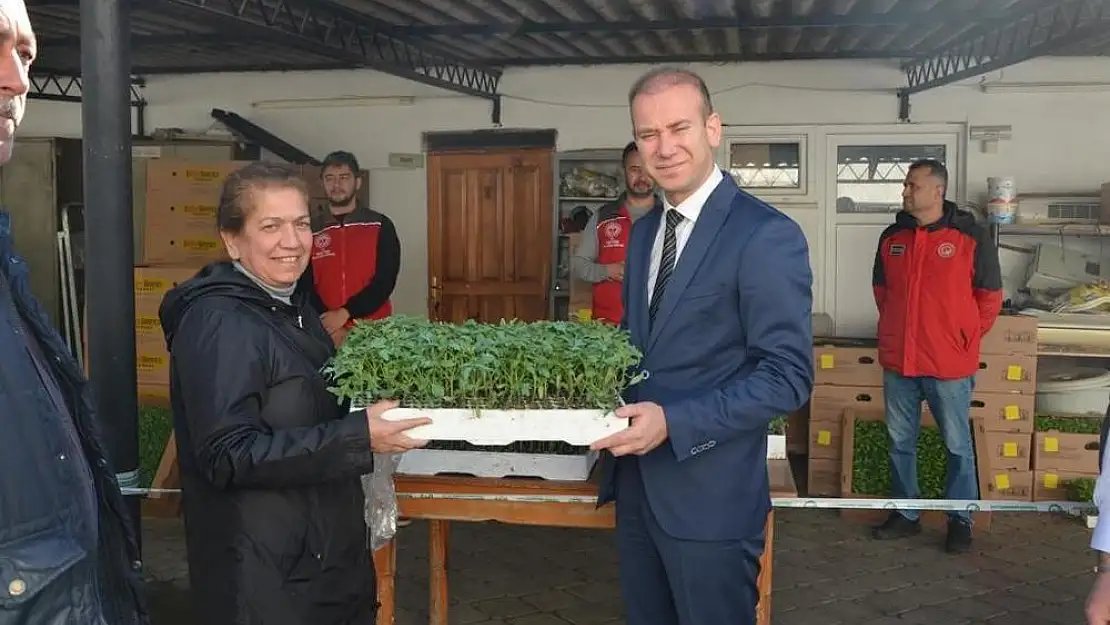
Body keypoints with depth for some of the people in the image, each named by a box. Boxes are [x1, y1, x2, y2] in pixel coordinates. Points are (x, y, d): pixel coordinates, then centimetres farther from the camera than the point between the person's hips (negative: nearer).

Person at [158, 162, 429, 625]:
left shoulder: (292, 307, 11)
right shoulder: (219, 324, -19)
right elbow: (228, 456, -26)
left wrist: (372, 404, 6)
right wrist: (357, 438, -29)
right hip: (263, 575, -9)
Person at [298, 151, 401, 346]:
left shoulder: (381, 226, 1)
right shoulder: (310, 231, 6)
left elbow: (385, 280, -7)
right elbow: (305, 287, 2)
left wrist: (345, 313, -16)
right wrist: (332, 329, -12)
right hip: (326, 334, 1)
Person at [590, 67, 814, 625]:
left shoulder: (766, 236, -16)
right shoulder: (643, 230, 10)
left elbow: (788, 375, -19)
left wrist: (674, 422, -25)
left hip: (709, 494, -7)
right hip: (636, 483, 7)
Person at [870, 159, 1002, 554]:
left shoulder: (971, 237, -9)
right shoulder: (892, 237, 5)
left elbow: (989, 296, -2)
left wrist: (965, 339, 0)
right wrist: (895, 331, 13)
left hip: (949, 365, -4)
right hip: (897, 361, 5)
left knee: (957, 445, 7)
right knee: (900, 442, 13)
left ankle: (960, 521, 20)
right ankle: (905, 514, 27)